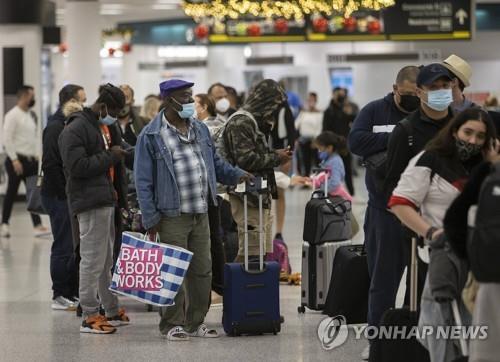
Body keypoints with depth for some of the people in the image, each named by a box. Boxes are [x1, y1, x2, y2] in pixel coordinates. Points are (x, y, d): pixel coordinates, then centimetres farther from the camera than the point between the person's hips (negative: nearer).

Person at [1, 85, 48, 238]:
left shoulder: (31, 115, 14)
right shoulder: (12, 115, -10)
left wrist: (36, 154, 12)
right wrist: (14, 160, -18)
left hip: (31, 160, 7)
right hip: (17, 160, -7)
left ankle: (37, 225, -7)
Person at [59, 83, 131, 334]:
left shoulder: (106, 127, 18)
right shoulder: (75, 130, -12)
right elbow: (77, 166, -22)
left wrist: (119, 193, 15)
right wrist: (109, 156, -15)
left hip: (107, 200, 10)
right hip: (90, 203, -10)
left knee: (107, 260, 16)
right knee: (92, 260, -7)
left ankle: (112, 311, 24)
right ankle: (89, 317, -3)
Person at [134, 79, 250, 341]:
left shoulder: (200, 129, 13)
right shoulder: (152, 135, -6)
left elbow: (215, 163, 21)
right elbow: (143, 180, -6)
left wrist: (236, 175, 3)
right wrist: (151, 218, -10)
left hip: (201, 214, 6)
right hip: (172, 216, -6)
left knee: (202, 270, 9)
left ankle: (196, 322, 20)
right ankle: (172, 324, 8)